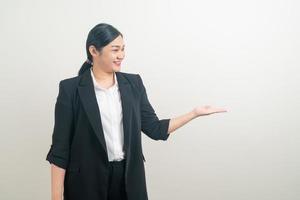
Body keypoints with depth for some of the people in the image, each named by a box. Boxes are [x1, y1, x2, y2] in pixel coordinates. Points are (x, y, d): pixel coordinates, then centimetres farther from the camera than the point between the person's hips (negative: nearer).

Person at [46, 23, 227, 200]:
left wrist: (195, 113, -1)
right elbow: (60, 146, -6)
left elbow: (154, 129, 6)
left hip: (129, 177, 3)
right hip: (87, 180, -3)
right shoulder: (71, 88, -7)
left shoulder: (133, 83, 4)